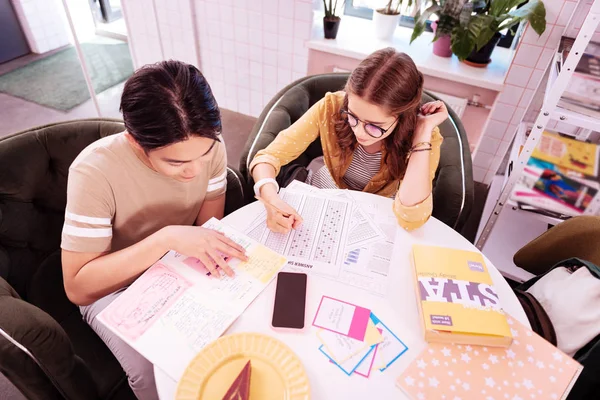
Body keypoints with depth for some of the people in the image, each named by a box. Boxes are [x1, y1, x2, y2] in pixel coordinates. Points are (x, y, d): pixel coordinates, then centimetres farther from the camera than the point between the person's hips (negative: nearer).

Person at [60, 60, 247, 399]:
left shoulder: (209, 146, -20)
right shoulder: (94, 171, -31)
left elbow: (209, 227, -9)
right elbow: (78, 288, -28)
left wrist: (208, 252, -30)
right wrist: (166, 238, -40)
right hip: (114, 287, -3)